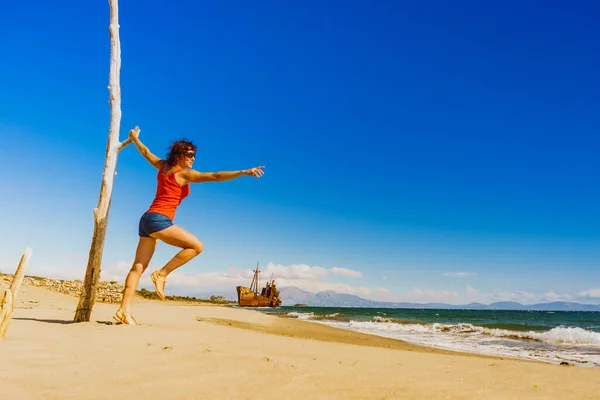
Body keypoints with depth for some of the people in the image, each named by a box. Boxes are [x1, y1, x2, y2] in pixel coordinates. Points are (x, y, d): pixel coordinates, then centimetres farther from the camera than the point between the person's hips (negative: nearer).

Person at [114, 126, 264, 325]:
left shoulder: (163, 166, 17)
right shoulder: (185, 174, -5)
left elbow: (145, 152, 34)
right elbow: (215, 176, -15)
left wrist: (135, 138, 55)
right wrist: (244, 172, -19)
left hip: (147, 219, 9)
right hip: (159, 220, -9)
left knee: (139, 266, 6)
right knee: (196, 246, -8)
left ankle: (124, 310, 4)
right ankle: (162, 274, -4)